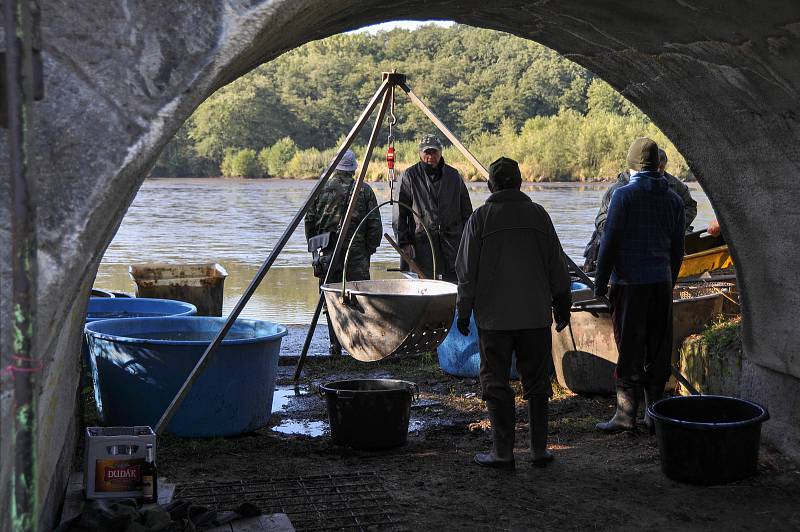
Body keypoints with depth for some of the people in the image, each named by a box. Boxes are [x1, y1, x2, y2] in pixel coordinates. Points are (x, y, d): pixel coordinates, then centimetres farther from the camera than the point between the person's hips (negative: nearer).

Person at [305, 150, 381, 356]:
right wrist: (370, 249, 10)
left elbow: (309, 221, 5)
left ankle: (336, 345, 7)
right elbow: (375, 224, 0)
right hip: (356, 252, -1)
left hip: (327, 252, 1)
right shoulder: (365, 190, 1)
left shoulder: (321, 189, 4)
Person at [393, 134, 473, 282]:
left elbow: (467, 212, 17)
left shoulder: (454, 176, 11)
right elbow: (399, 215, 1)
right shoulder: (409, 177, 2)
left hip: (453, 243, 3)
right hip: (422, 244, -2)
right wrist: (404, 243, -7)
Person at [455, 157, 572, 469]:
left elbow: (467, 271, -3)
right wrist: (562, 304, 17)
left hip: (494, 317, -2)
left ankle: (503, 453, 5)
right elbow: (556, 265, 7)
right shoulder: (538, 215, 3)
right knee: (537, 383, 11)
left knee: (496, 384, 4)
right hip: (536, 315, 3)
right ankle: (539, 450, 14)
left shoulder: (480, 218, -4)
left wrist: (464, 311, 5)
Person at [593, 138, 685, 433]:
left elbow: (609, 243, -11)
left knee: (630, 350, -2)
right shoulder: (673, 199, 9)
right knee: (658, 350, 10)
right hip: (662, 282, 5)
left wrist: (600, 283, -4)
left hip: (630, 284, -5)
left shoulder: (624, 195, -9)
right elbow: (678, 248, 13)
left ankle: (626, 412, -1)